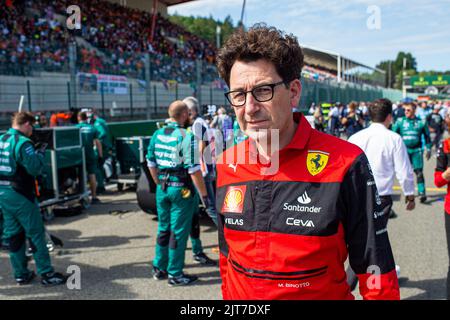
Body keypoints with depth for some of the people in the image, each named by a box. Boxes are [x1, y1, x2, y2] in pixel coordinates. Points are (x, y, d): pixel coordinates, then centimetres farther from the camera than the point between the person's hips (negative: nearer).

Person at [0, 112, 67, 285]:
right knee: (36, 233, 0)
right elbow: (35, 168, -17)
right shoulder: (23, 143, -16)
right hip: (20, 195, -8)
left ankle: (21, 274, 21)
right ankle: (46, 274, 6)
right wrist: (40, 152, -2)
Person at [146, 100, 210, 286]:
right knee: (179, 231, 5)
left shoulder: (157, 134, 5)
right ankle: (175, 274, 16)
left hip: (162, 188, 7)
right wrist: (204, 194, -13)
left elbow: (151, 163, 11)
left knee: (163, 228, 19)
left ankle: (159, 268, 31)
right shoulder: (186, 137, -16)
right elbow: (194, 170, -19)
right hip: (181, 189, -7)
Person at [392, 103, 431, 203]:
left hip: (417, 150, -1)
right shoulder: (400, 121, 0)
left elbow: (427, 136, 13)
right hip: (404, 150, 1)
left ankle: (422, 192, 1)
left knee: (419, 172, -4)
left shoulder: (421, 122, 1)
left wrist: (428, 149, 13)